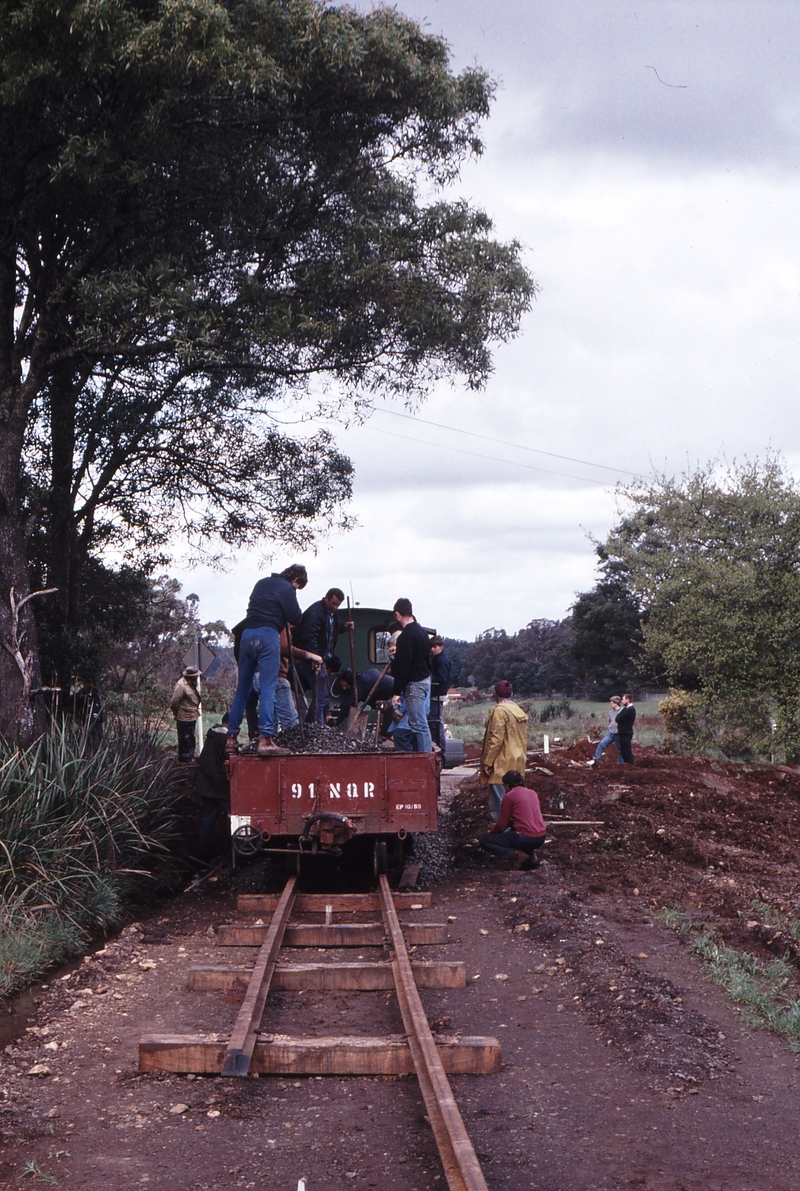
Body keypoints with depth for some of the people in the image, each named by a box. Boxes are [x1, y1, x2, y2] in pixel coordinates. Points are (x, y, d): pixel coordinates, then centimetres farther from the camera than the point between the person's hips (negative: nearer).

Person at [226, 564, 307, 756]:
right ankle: (265, 739, -16)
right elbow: (295, 618, -2)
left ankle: (231, 738, 10)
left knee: (242, 689, 11)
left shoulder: (261, 583, 24)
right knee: (267, 689, -9)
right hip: (268, 634, -7)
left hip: (247, 633, 7)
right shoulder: (286, 589, 1)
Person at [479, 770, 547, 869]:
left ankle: (515, 855, -13)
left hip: (525, 838, -7)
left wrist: (491, 833, 19)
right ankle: (531, 854, 13)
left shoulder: (509, 796, -5)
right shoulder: (532, 793, 15)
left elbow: (502, 825, 0)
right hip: (541, 838, 7)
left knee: (484, 841, 5)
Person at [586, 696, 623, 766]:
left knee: (620, 750, 5)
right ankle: (594, 760, -8)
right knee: (602, 743, -12)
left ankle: (621, 765, 18)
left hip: (618, 734, -5)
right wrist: (607, 733, 21)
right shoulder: (611, 712, 11)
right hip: (610, 733, 5)